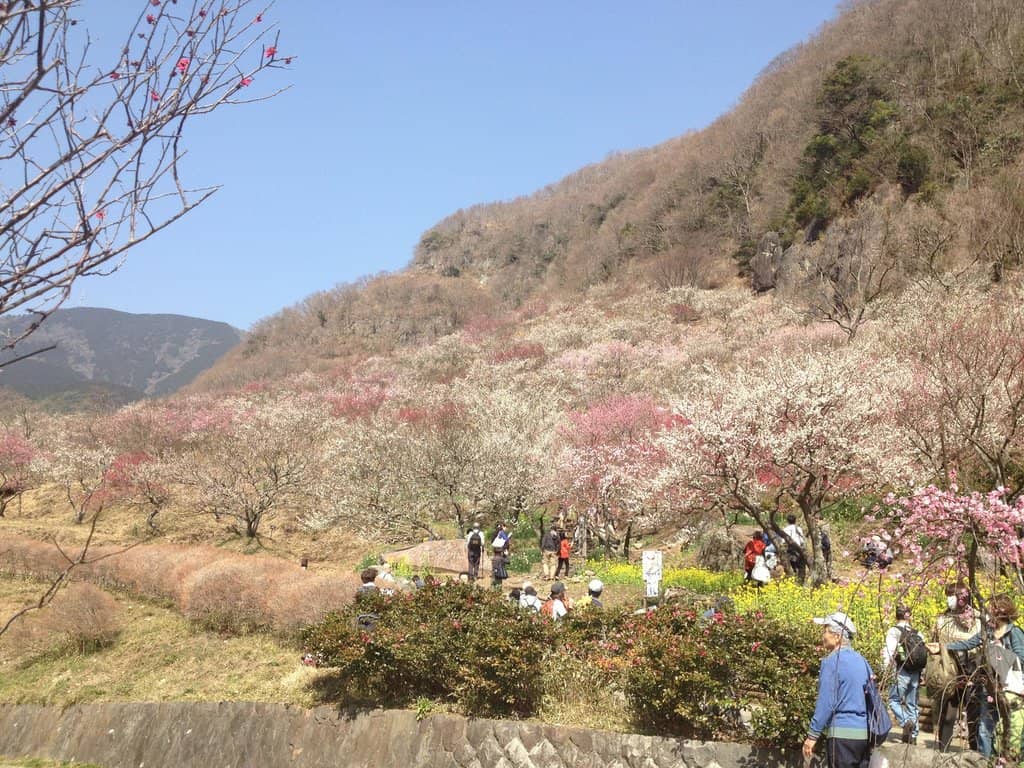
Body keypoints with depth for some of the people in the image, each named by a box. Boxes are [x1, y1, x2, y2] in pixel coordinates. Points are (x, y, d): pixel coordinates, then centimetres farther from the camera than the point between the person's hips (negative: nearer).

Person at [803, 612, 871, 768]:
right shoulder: (862, 661, 12)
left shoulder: (832, 661, -11)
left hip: (842, 733, -7)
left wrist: (812, 735, -9)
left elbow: (826, 703, -15)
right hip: (864, 733, 8)